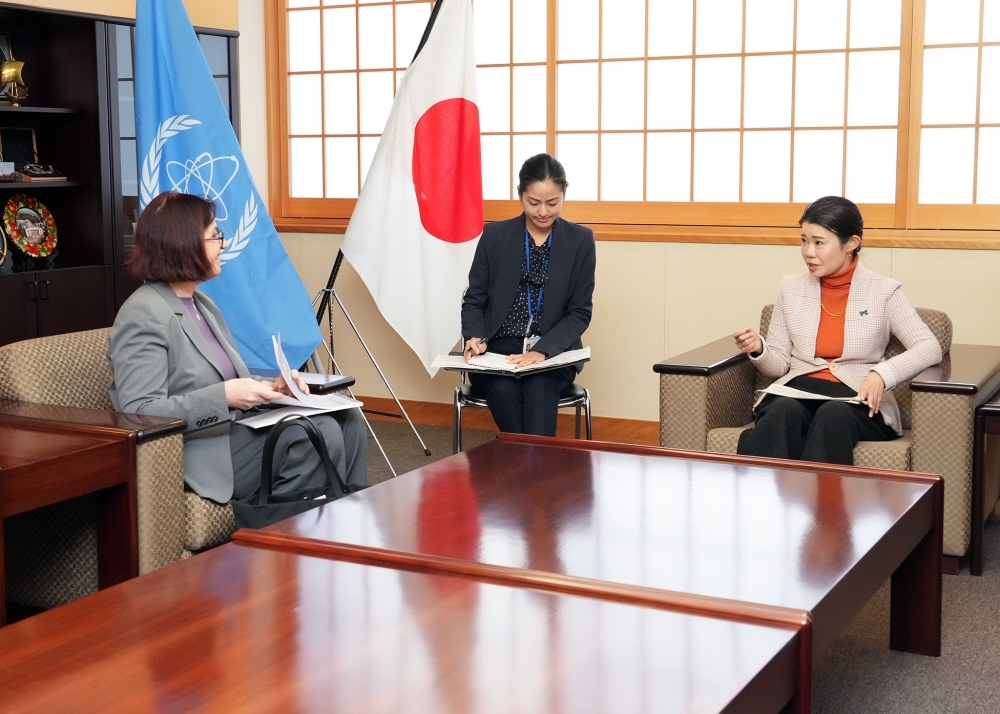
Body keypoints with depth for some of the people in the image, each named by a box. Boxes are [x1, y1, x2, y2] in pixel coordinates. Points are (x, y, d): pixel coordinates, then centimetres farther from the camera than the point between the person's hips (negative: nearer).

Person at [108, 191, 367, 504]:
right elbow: (139, 415, -21)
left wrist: (269, 386, -1)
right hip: (194, 455, -9)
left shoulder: (201, 302, 15)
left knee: (346, 419, -6)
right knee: (318, 433, -22)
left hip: (230, 433, 9)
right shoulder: (143, 315, -14)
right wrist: (225, 395, -26)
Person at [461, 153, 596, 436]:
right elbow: (474, 300, 8)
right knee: (504, 390, -32)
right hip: (498, 350, 1)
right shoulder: (494, 235, 5)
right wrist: (475, 337, -15)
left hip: (553, 354, -1)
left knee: (538, 388, -34)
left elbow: (580, 312, 0)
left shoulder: (581, 240, 3)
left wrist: (542, 350, -18)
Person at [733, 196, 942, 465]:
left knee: (833, 414, -38)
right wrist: (758, 350, -9)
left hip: (858, 400, -2)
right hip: (798, 392, 2)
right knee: (784, 411, -35)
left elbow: (930, 348, -3)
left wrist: (882, 374, -21)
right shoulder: (791, 288, 14)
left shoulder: (884, 291, 6)